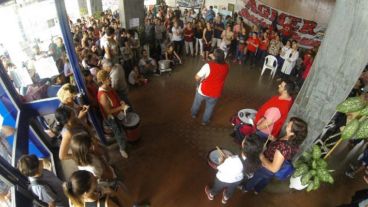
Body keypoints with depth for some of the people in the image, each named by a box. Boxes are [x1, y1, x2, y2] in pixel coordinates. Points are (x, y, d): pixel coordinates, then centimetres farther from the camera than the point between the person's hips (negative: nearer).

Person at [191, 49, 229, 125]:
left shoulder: (208, 65, -29)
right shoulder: (226, 67, -14)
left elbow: (197, 77, -21)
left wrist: (200, 81, 0)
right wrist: (215, 58, 2)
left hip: (203, 91, -2)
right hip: (215, 93, 3)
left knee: (197, 103, 29)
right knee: (210, 107, 28)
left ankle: (194, 114, 55)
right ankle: (205, 121, 47)